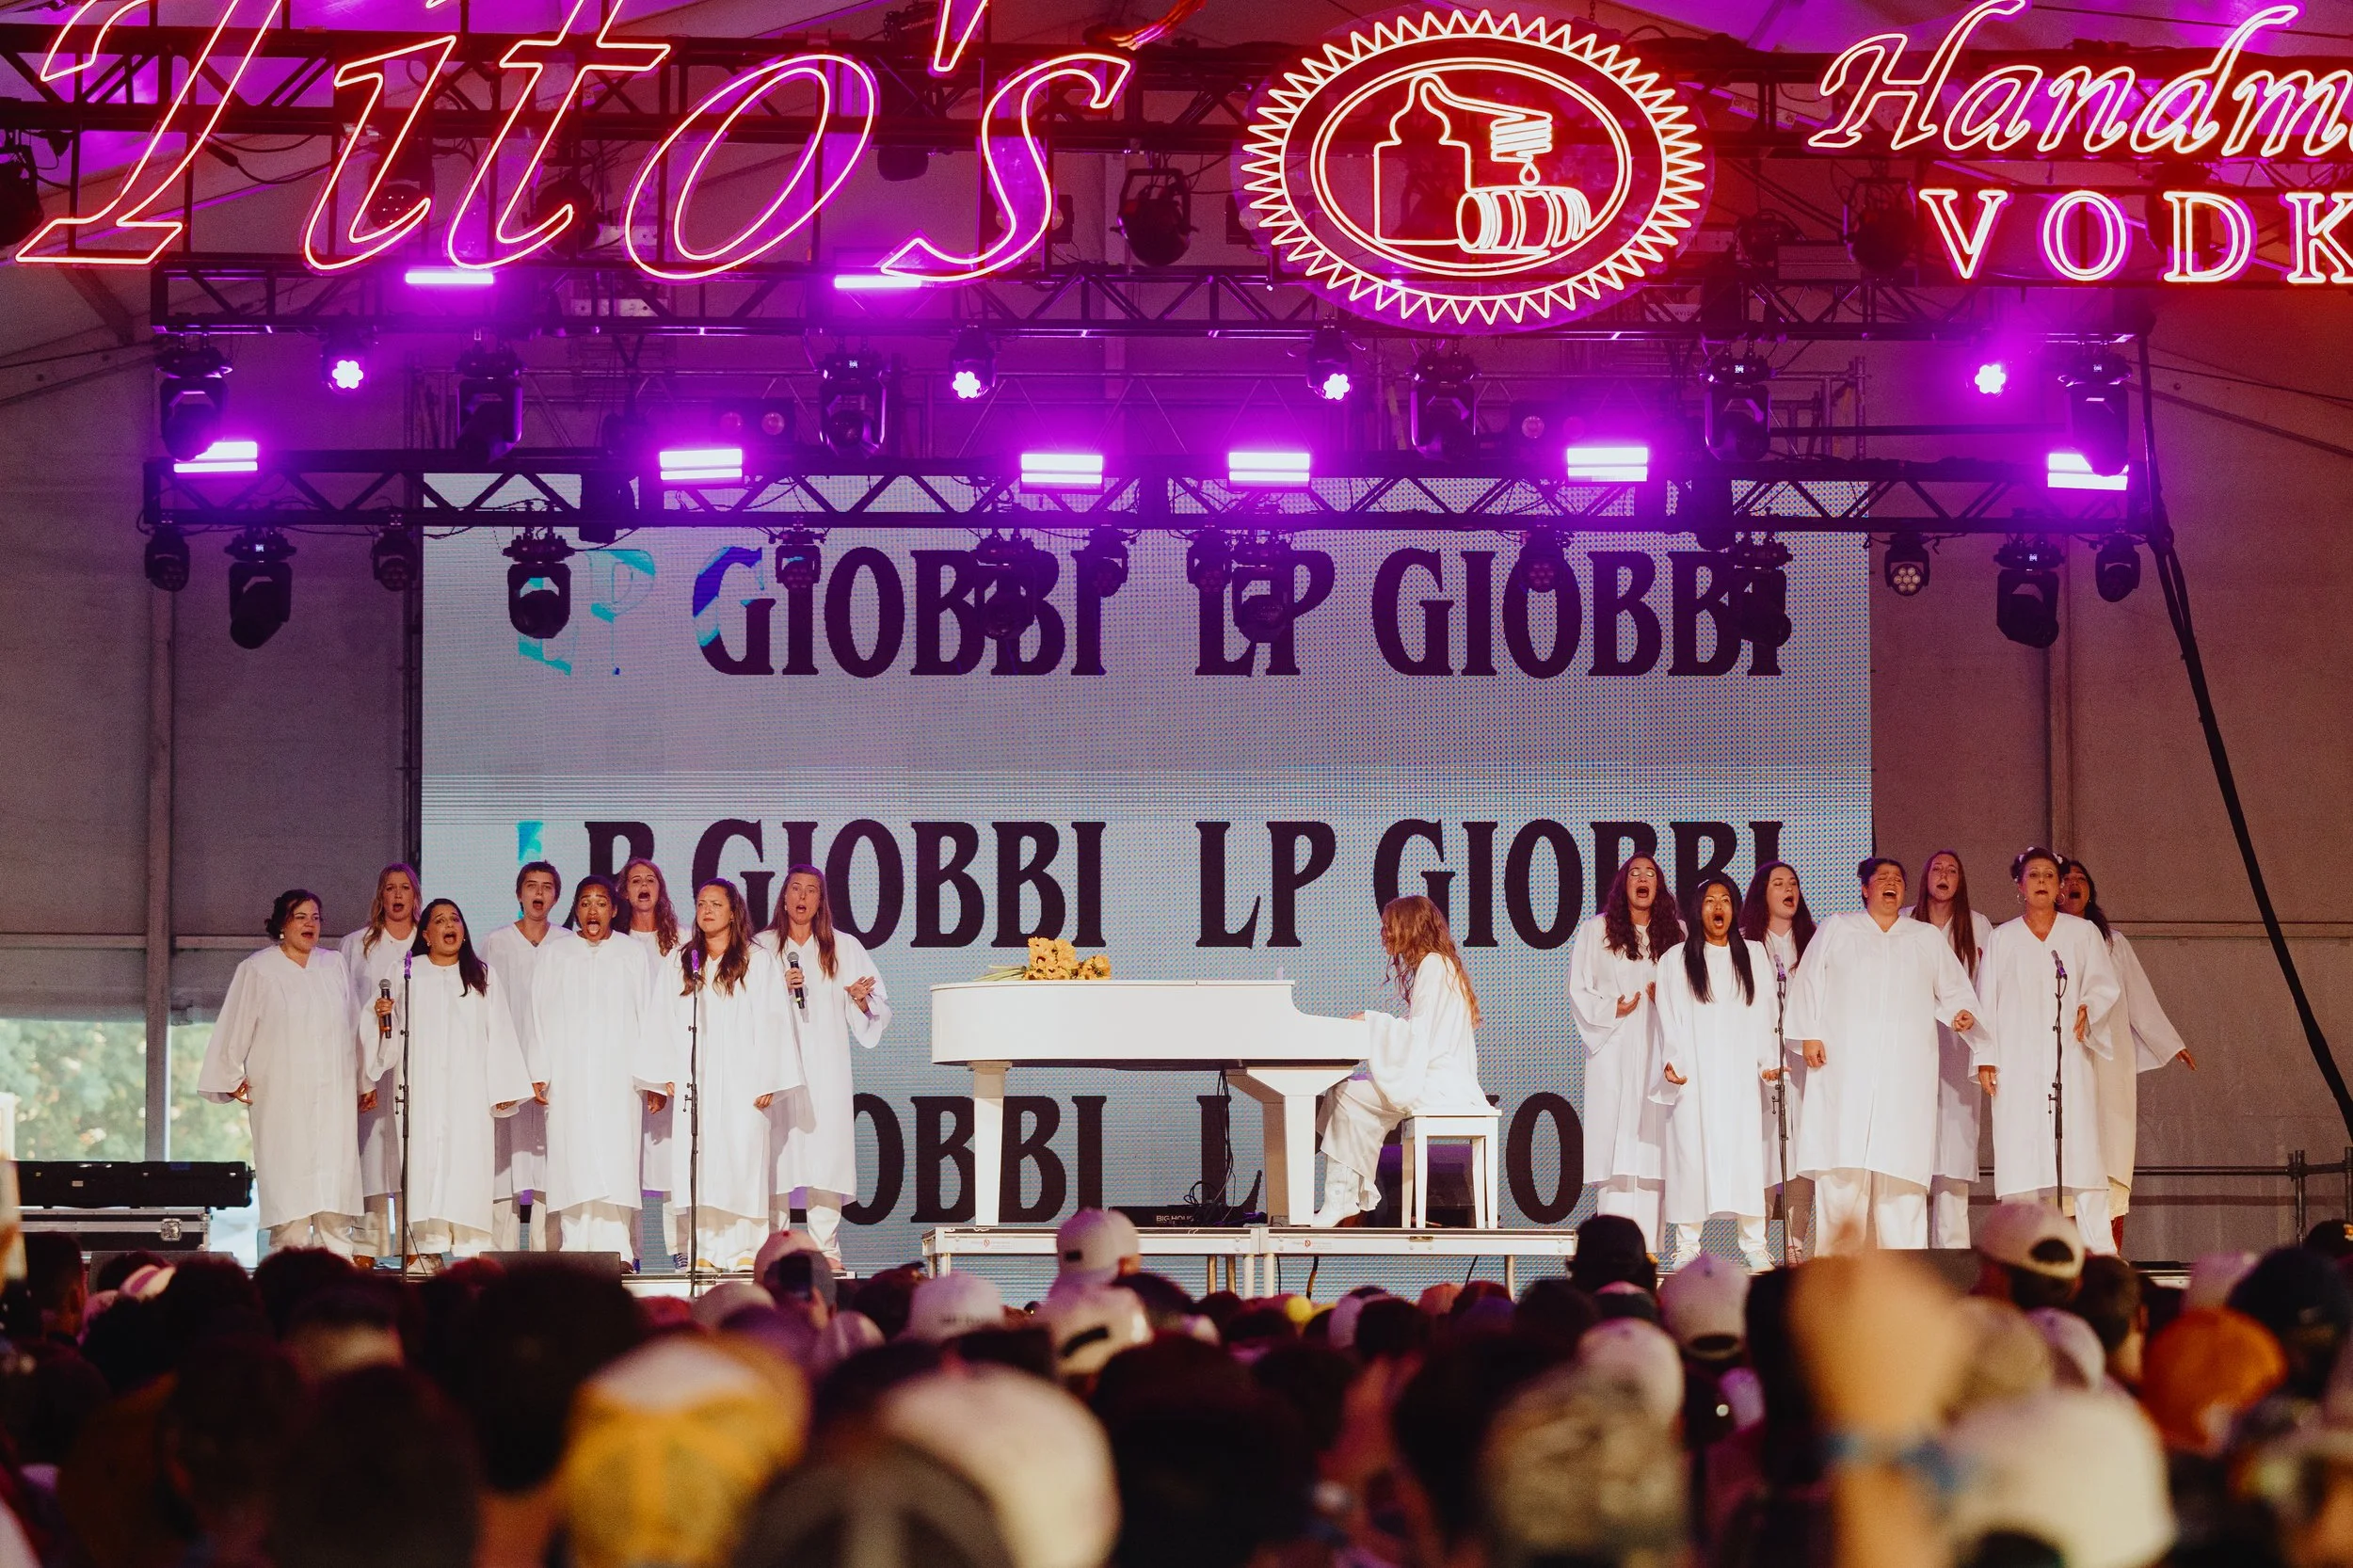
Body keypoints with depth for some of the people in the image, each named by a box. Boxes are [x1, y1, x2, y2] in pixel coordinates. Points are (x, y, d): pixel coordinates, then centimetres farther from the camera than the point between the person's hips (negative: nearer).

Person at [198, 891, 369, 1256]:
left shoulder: (335, 966, 14)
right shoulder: (257, 970, 3)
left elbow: (353, 1028, 17)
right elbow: (234, 1028, 3)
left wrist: (363, 1083, 16)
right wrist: (234, 1079, -1)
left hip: (334, 1094, 3)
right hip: (282, 1097, -3)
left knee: (337, 1179, -3)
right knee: (289, 1179, -7)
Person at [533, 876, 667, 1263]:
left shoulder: (633, 954, 11)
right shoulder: (555, 957, 13)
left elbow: (648, 1016, 8)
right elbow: (540, 1018, 10)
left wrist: (653, 1075, 0)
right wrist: (539, 1074, 1)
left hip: (617, 1075, -1)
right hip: (569, 1076, 1)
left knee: (615, 1158, -10)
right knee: (574, 1161, -7)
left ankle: (616, 1252, -13)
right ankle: (576, 1249, -8)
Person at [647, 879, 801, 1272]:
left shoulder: (759, 963, 5)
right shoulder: (678, 963, 14)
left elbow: (771, 1024, 1)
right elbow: (664, 1022, 11)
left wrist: (767, 1081, -7)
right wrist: (668, 1074, 0)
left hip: (740, 1081, -3)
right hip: (693, 1081, 3)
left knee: (742, 1162, -7)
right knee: (695, 1163, -4)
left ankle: (743, 1250, -6)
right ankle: (702, 1250, -4)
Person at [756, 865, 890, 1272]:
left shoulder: (845, 948, 13)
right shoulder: (762, 948, 11)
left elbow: (878, 1011, 13)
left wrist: (861, 999, -8)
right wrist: (777, 987, -10)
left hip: (825, 1067, 1)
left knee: (828, 1144, -7)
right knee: (776, 1147, -7)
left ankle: (826, 1248, -5)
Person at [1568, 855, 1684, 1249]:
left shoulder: (1677, 933, 13)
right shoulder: (1596, 931, 8)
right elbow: (1578, 990, 7)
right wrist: (1611, 1010, -9)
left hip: (1658, 1051, 2)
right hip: (1614, 1050, -2)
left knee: (1652, 1148, -4)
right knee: (1616, 1143, -9)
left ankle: (1647, 1244, -4)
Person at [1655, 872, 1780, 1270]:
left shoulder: (1753, 955, 15)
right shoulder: (1675, 960, 10)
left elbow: (1764, 1011, 11)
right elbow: (1670, 1017, 4)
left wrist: (1769, 1059, 0)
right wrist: (1672, 1060, -9)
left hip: (1740, 1071, 1)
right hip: (1694, 1073, -1)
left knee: (1746, 1151, -6)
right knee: (1692, 1153, -7)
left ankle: (1754, 1245, -5)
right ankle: (1687, 1244, -4)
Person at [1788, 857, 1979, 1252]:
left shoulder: (1927, 938, 20)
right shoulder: (1836, 930, 16)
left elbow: (1952, 989, 19)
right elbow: (1809, 983, 10)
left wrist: (1962, 1013, -3)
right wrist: (1810, 1035, -2)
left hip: (1905, 1068, 1)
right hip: (1845, 1063, -1)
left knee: (1902, 1158, -7)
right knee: (1841, 1165, -9)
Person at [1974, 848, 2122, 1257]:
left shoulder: (2083, 933, 13)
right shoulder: (2001, 939, 13)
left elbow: (2104, 984, 9)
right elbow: (1986, 1002, 11)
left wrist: (2088, 1009, -13)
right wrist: (1986, 1057, 1)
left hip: (2069, 1057, 0)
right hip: (2018, 1062, 0)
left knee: (2081, 1145, -9)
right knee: (2020, 1150, -7)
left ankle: (2100, 1249, -12)